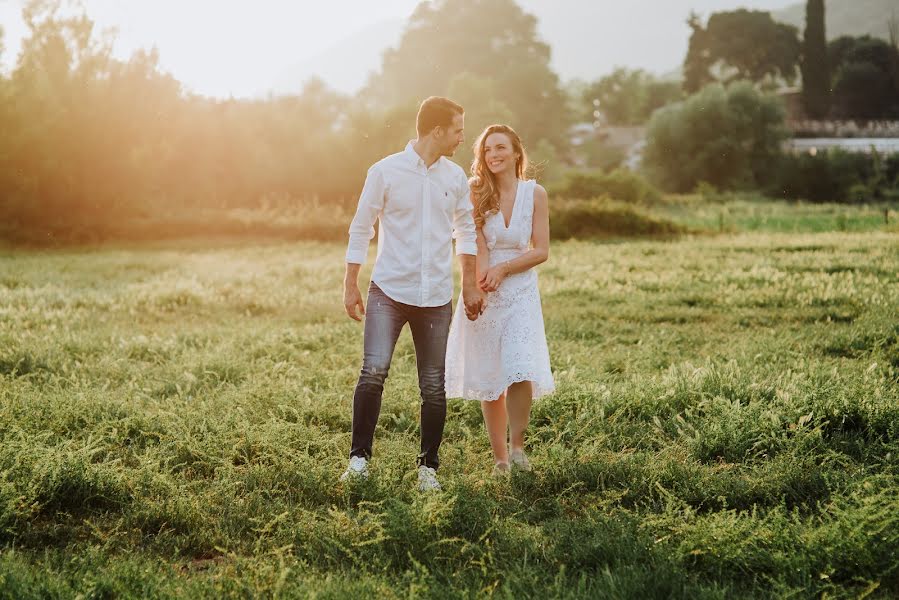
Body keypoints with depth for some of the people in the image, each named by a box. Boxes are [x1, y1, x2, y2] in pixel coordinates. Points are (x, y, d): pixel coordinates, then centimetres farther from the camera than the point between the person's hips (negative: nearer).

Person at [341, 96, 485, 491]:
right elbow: (361, 229, 1)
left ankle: (428, 467, 17)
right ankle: (359, 457, -5)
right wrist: (351, 285, -1)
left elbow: (466, 230, 18)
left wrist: (470, 285, 15)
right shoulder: (385, 172, -4)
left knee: (433, 386, 5)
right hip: (389, 291, -3)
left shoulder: (455, 177, 7)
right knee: (374, 371, -18)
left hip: (436, 297, 3)